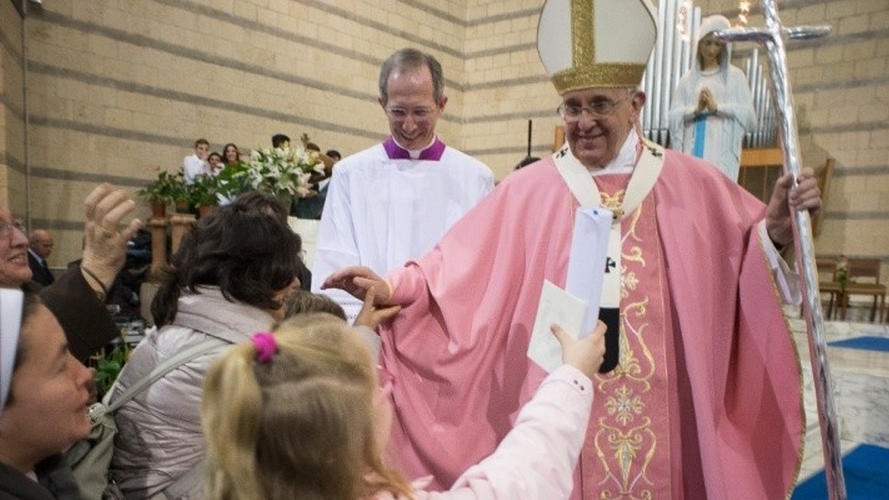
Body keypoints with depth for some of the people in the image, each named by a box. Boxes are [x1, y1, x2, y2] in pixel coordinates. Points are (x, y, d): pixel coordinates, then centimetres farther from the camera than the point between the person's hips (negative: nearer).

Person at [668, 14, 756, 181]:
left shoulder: (735, 76, 9)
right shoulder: (689, 78, 13)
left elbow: (748, 114, 0)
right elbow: (674, 115, 4)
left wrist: (717, 107, -12)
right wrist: (696, 110, -13)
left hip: (722, 152, -2)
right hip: (693, 150, 2)